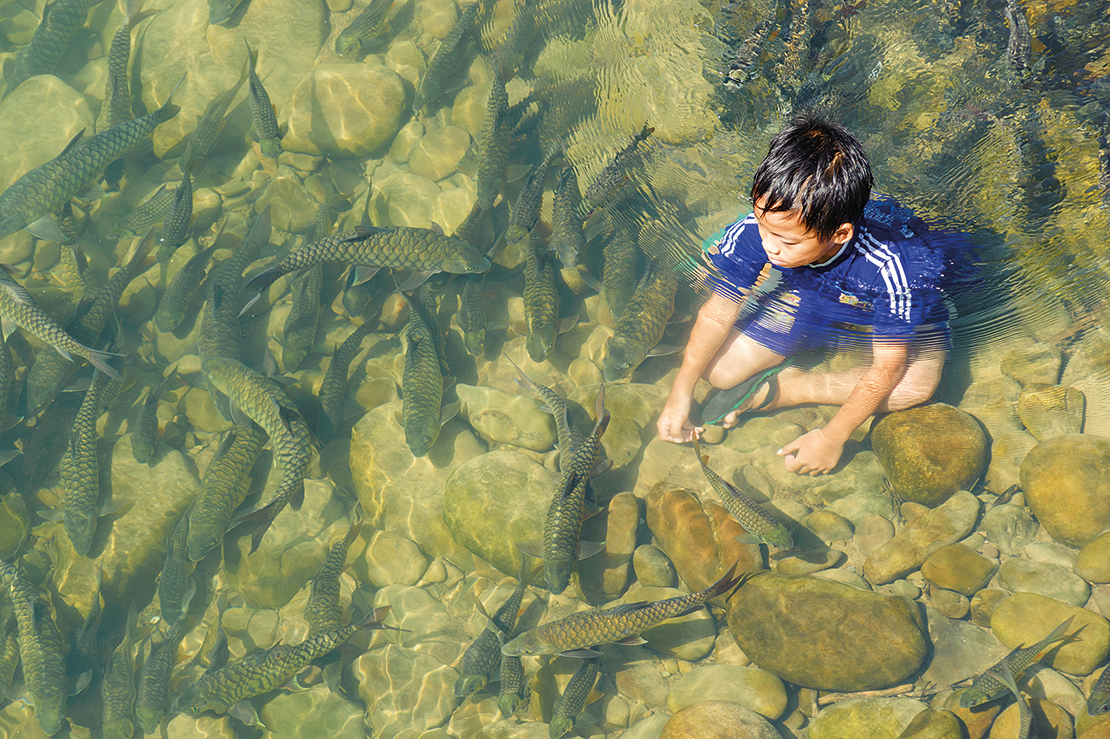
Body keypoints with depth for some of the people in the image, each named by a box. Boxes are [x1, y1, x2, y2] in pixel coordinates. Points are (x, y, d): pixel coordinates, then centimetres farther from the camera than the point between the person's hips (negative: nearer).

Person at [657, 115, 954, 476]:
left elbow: (888, 366, -31)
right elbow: (719, 311, -19)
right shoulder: (758, 231, -35)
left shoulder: (888, 269, -43)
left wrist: (832, 438, -27)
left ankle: (777, 390, -16)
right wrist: (680, 394, -17)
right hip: (806, 298, 1)